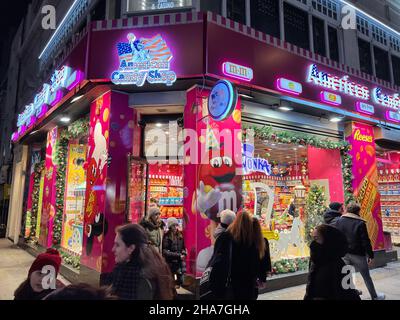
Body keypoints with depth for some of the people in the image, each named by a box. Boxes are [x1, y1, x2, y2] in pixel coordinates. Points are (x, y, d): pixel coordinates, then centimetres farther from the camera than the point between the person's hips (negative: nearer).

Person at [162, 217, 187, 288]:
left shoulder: (180, 236, 6)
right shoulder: (166, 237, -10)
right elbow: (165, 252, -14)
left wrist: (183, 253, -5)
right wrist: (178, 255, -15)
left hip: (180, 263, 4)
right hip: (170, 263, -4)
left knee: (180, 282, 6)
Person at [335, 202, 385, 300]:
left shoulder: (339, 221, 0)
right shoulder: (360, 223, -13)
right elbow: (365, 241, -12)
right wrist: (370, 255, -3)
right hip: (357, 254, -3)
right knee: (366, 276, 12)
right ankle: (374, 296, 27)